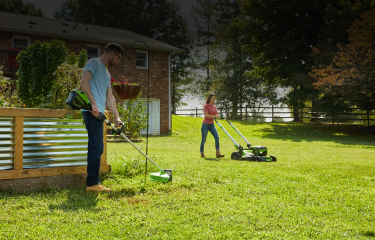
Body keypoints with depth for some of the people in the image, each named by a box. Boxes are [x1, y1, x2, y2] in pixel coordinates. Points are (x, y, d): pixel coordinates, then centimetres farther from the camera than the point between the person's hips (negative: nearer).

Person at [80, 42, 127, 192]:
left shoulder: (107, 74, 27)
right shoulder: (94, 63, -1)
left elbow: (109, 97, 27)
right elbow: (84, 81, -16)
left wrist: (117, 117, 20)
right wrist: (93, 104, -21)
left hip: (98, 113, 10)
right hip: (92, 111, -10)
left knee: (97, 148, 9)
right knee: (96, 147, -12)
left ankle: (93, 183, 14)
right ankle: (92, 183, -10)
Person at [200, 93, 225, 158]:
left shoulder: (214, 106, 10)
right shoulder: (206, 106, -10)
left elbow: (217, 115, 12)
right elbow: (206, 115, -22)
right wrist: (214, 116, -33)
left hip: (212, 125, 6)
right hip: (205, 125, -6)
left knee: (217, 137, -11)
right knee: (203, 140, 3)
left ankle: (218, 153, -13)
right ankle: (202, 153, 19)